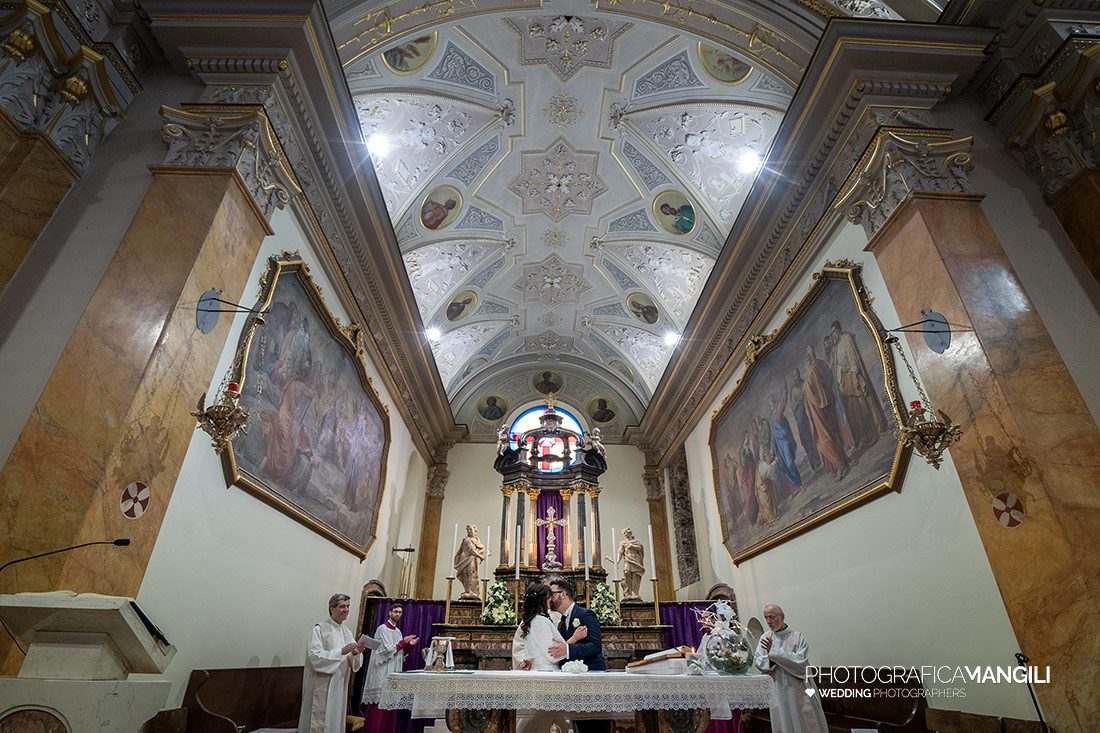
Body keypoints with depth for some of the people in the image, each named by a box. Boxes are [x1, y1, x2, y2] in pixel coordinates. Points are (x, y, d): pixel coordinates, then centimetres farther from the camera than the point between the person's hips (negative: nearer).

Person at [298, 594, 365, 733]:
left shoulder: (347, 632, 9)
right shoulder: (319, 629, -10)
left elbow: (352, 662, 8)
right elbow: (315, 656, -20)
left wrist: (355, 653, -15)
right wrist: (341, 651, -27)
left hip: (339, 686, 6)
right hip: (322, 686, -6)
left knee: (335, 719, 10)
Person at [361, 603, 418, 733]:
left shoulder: (398, 631, 14)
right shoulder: (382, 628, -8)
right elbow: (387, 650, -15)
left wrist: (409, 645, -1)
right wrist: (403, 641, -9)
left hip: (394, 672, 7)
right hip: (383, 673, -7)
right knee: (379, 708, -7)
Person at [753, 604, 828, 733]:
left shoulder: (797, 637, -8)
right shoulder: (765, 638, 1)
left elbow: (801, 663, -17)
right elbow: (758, 662, -3)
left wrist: (775, 652, -23)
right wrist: (770, 658, -24)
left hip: (799, 688, -2)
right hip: (778, 690, 2)